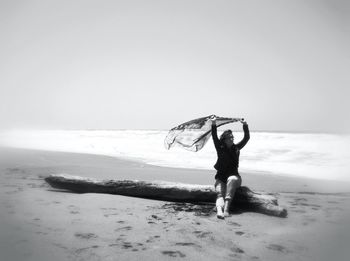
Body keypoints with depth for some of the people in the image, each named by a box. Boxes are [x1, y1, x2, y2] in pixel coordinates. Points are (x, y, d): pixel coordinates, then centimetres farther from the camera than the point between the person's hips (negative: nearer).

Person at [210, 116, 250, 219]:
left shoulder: (236, 148, 6)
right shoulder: (220, 148, 2)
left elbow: (247, 138, 0)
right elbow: (214, 137, -13)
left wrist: (245, 125, -13)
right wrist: (213, 124, -25)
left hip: (233, 176, 0)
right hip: (221, 177, 0)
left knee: (232, 179, -35)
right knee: (220, 193, -26)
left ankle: (226, 207, -45)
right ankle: (219, 210, -53)